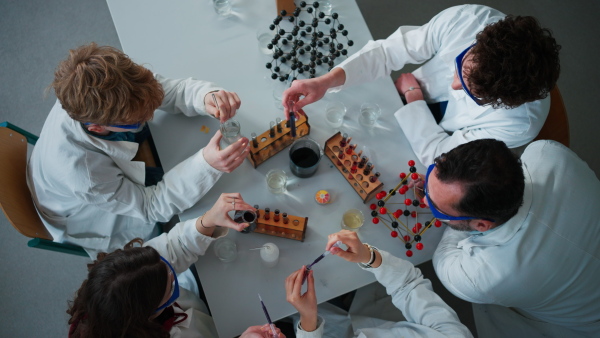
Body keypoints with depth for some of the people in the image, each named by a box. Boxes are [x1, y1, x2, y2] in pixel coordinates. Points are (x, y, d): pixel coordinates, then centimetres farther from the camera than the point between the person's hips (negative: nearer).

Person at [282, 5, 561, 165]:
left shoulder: (521, 122, -35)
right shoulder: (465, 19, -31)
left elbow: (437, 154, -26)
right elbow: (390, 50, -23)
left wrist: (412, 94, -23)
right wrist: (326, 81, -34)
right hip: (405, 105, 3)